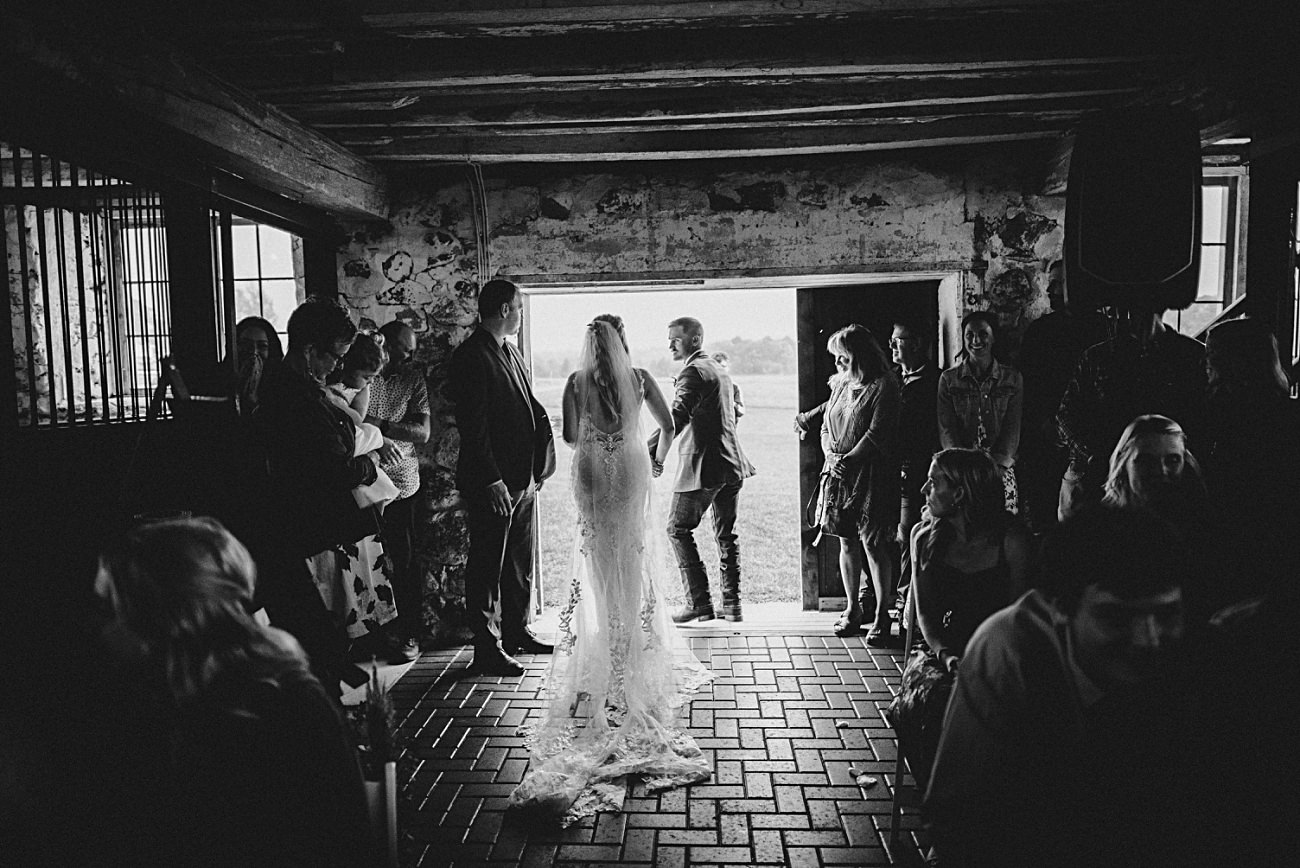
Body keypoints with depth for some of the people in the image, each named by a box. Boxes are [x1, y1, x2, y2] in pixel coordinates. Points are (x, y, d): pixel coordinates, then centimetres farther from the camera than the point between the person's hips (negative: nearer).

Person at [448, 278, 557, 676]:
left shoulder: (511, 351, 15)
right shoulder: (471, 356, -13)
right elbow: (472, 426, -19)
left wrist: (535, 470, 10)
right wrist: (492, 480, -21)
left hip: (523, 478, 9)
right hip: (493, 482, -9)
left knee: (519, 563, 18)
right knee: (487, 566, 2)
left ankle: (516, 632, 31)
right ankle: (488, 649, 11)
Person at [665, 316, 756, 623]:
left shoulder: (693, 371, -12)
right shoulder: (720, 370, 17)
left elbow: (676, 417, -23)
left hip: (702, 466, -9)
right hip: (731, 463, 9)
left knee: (678, 529, 1)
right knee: (726, 534, 13)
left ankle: (699, 603, -1)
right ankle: (731, 603, 17)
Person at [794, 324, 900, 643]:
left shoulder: (884, 387, -8)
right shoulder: (841, 384, 13)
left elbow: (878, 433, -15)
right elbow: (827, 426, 19)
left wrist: (851, 458, -21)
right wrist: (831, 456, 4)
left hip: (870, 474, -6)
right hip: (838, 472, 6)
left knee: (872, 543, -5)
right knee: (846, 542, 9)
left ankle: (882, 616, 5)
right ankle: (853, 608, 20)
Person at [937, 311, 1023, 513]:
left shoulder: (1012, 378, 8)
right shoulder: (948, 379, 7)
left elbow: (1012, 428, 3)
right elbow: (946, 430, 1)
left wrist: (995, 464, -11)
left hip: (1000, 467, 0)